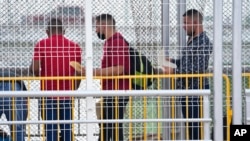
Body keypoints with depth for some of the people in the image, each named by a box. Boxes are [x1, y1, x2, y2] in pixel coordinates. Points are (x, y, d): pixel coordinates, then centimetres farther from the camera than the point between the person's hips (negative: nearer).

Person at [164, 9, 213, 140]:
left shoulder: (203, 42, -15)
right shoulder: (191, 40, 14)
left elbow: (199, 68, -22)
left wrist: (174, 71, -20)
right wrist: (172, 61, 8)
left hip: (197, 90, -9)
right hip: (186, 89, 9)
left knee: (197, 127, -7)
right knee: (190, 126, 13)